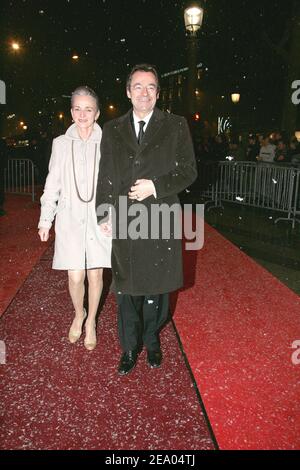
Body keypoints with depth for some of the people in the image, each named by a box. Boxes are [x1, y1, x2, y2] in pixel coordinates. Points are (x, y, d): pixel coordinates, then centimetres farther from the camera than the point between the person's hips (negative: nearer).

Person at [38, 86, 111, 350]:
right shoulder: (61, 143, 3)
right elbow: (53, 184, 6)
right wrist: (45, 220, 5)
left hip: (99, 219, 0)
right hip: (70, 219, 1)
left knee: (95, 275, 7)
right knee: (75, 277, 0)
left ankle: (91, 321, 30)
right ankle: (79, 314, 32)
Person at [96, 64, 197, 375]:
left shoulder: (176, 126, 3)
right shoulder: (112, 130, 10)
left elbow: (189, 172, 0)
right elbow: (104, 177, 11)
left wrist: (155, 186, -13)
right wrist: (103, 215, 4)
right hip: (123, 224, 2)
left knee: (156, 288, 13)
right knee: (126, 290, 10)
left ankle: (151, 340, 36)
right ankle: (130, 347, 29)